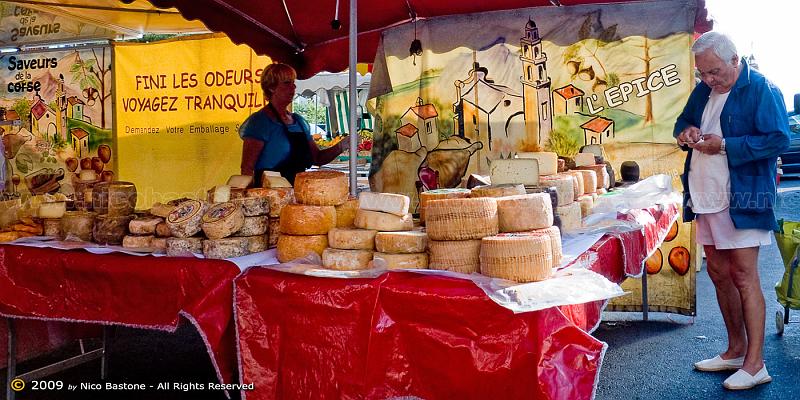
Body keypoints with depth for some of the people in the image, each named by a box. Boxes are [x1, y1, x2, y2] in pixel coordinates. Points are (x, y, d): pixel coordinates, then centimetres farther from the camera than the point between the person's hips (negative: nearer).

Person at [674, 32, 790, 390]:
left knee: (744, 277, -6)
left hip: (741, 200, -8)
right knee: (718, 273, 12)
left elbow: (778, 140, -17)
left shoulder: (761, 90, -11)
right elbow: (683, 121, 24)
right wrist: (685, 132, 0)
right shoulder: (703, 90, 12)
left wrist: (726, 145, -21)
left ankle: (755, 364, 1)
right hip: (707, 199, 8)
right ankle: (736, 350, 25)